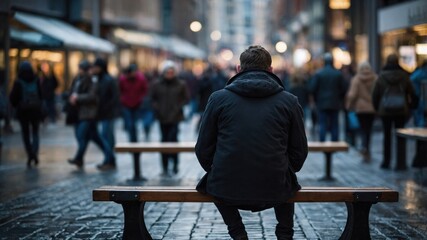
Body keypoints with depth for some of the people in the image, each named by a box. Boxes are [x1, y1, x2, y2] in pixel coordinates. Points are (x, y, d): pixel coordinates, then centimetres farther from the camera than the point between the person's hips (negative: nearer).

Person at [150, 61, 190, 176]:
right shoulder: (157, 85, 5)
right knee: (164, 140, 5)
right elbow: (153, 99, 12)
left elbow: (186, 98, 7)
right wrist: (157, 108, -4)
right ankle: (165, 168, 12)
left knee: (172, 138, -15)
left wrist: (178, 107, -7)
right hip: (163, 118, 2)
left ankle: (175, 163, 6)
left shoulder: (181, 84, 1)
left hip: (175, 117, -2)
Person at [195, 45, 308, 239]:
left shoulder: (218, 98, 2)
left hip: (226, 191, -1)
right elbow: (299, 152, 8)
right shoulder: (289, 101, 3)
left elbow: (203, 150, 5)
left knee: (211, 181, 35)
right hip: (275, 192, 1)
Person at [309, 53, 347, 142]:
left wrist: (316, 100, 8)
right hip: (335, 104, 1)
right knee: (334, 125, 5)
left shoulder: (318, 74, -6)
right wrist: (339, 101, 14)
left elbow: (312, 89, -6)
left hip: (322, 104, -1)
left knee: (322, 125, 1)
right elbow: (343, 90, 0)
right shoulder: (338, 74, -1)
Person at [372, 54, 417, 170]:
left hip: (385, 111, 0)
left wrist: (377, 108, 11)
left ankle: (386, 162, 17)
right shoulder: (404, 76, -3)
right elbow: (412, 94, 0)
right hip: (401, 111, 0)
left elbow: (375, 95, -1)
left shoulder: (381, 76, -4)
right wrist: (409, 106, 12)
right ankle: (400, 163, -2)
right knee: (400, 137, 4)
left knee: (387, 136, 12)